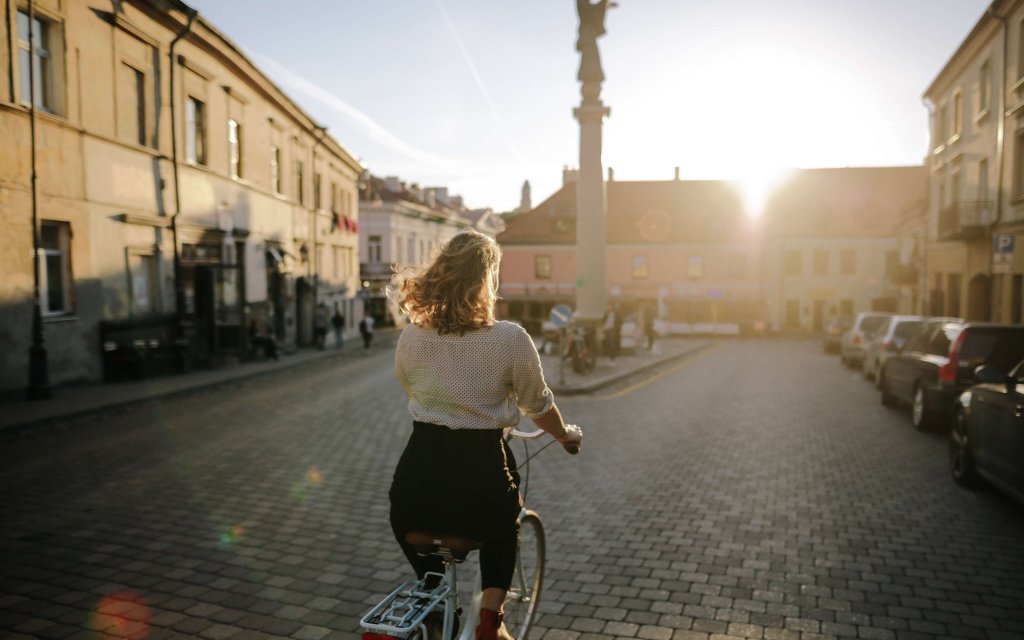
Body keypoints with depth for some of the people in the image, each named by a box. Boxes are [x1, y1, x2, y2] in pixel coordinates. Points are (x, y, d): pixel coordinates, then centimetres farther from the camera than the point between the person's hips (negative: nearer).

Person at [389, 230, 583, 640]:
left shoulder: (410, 338, -1)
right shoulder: (511, 339, -10)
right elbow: (538, 406, 4)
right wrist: (566, 435, 25)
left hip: (415, 485, 2)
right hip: (480, 474, -2)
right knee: (504, 518, 32)